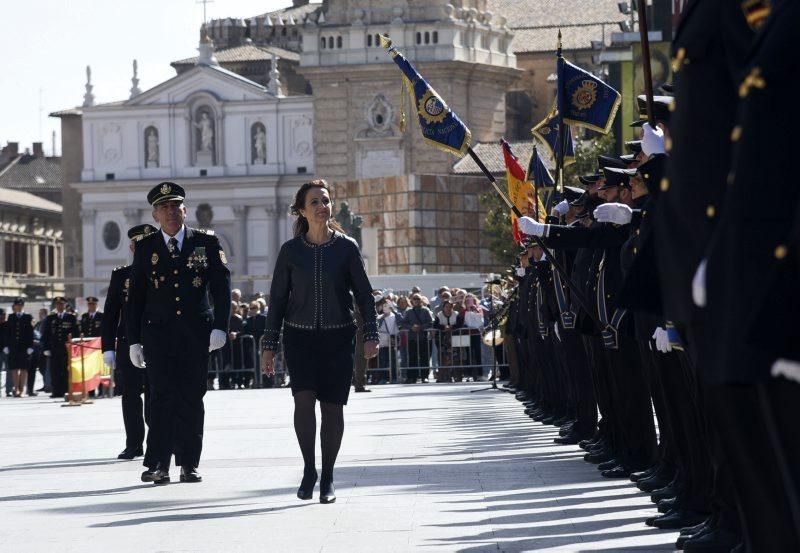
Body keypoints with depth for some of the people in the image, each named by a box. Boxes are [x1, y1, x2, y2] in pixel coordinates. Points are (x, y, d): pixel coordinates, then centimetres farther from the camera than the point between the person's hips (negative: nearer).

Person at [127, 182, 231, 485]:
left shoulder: (207, 243, 5)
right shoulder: (145, 248, 6)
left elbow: (221, 286, 1)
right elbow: (136, 297, 8)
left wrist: (220, 326, -10)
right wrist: (134, 340, 3)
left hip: (196, 332, 0)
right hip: (158, 332, 0)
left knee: (192, 398, 3)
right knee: (162, 396, -8)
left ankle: (189, 463, 9)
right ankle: (160, 463, -10)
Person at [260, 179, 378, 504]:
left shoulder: (347, 248, 1)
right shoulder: (290, 251, 1)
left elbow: (364, 294, 4)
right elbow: (277, 299, 6)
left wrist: (370, 335, -6)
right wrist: (269, 346, 3)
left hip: (338, 337, 0)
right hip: (299, 335, 0)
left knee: (333, 406, -1)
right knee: (303, 397, -19)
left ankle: (327, 478, 12)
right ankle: (308, 469, -4)